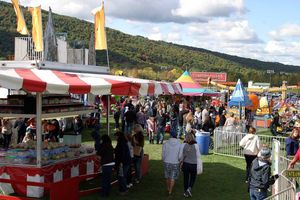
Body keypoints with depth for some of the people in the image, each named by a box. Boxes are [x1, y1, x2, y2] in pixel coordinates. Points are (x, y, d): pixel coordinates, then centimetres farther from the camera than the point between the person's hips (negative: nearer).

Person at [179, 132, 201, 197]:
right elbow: (198, 156, -3)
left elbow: (180, 156, -3)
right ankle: (189, 188, -9)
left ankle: (186, 193, 20)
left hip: (185, 163, 1)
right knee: (193, 179, 15)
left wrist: (181, 159, 19)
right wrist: (199, 151, 17)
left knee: (186, 178, 13)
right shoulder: (196, 145, -9)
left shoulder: (183, 145, -8)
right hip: (193, 164, -1)